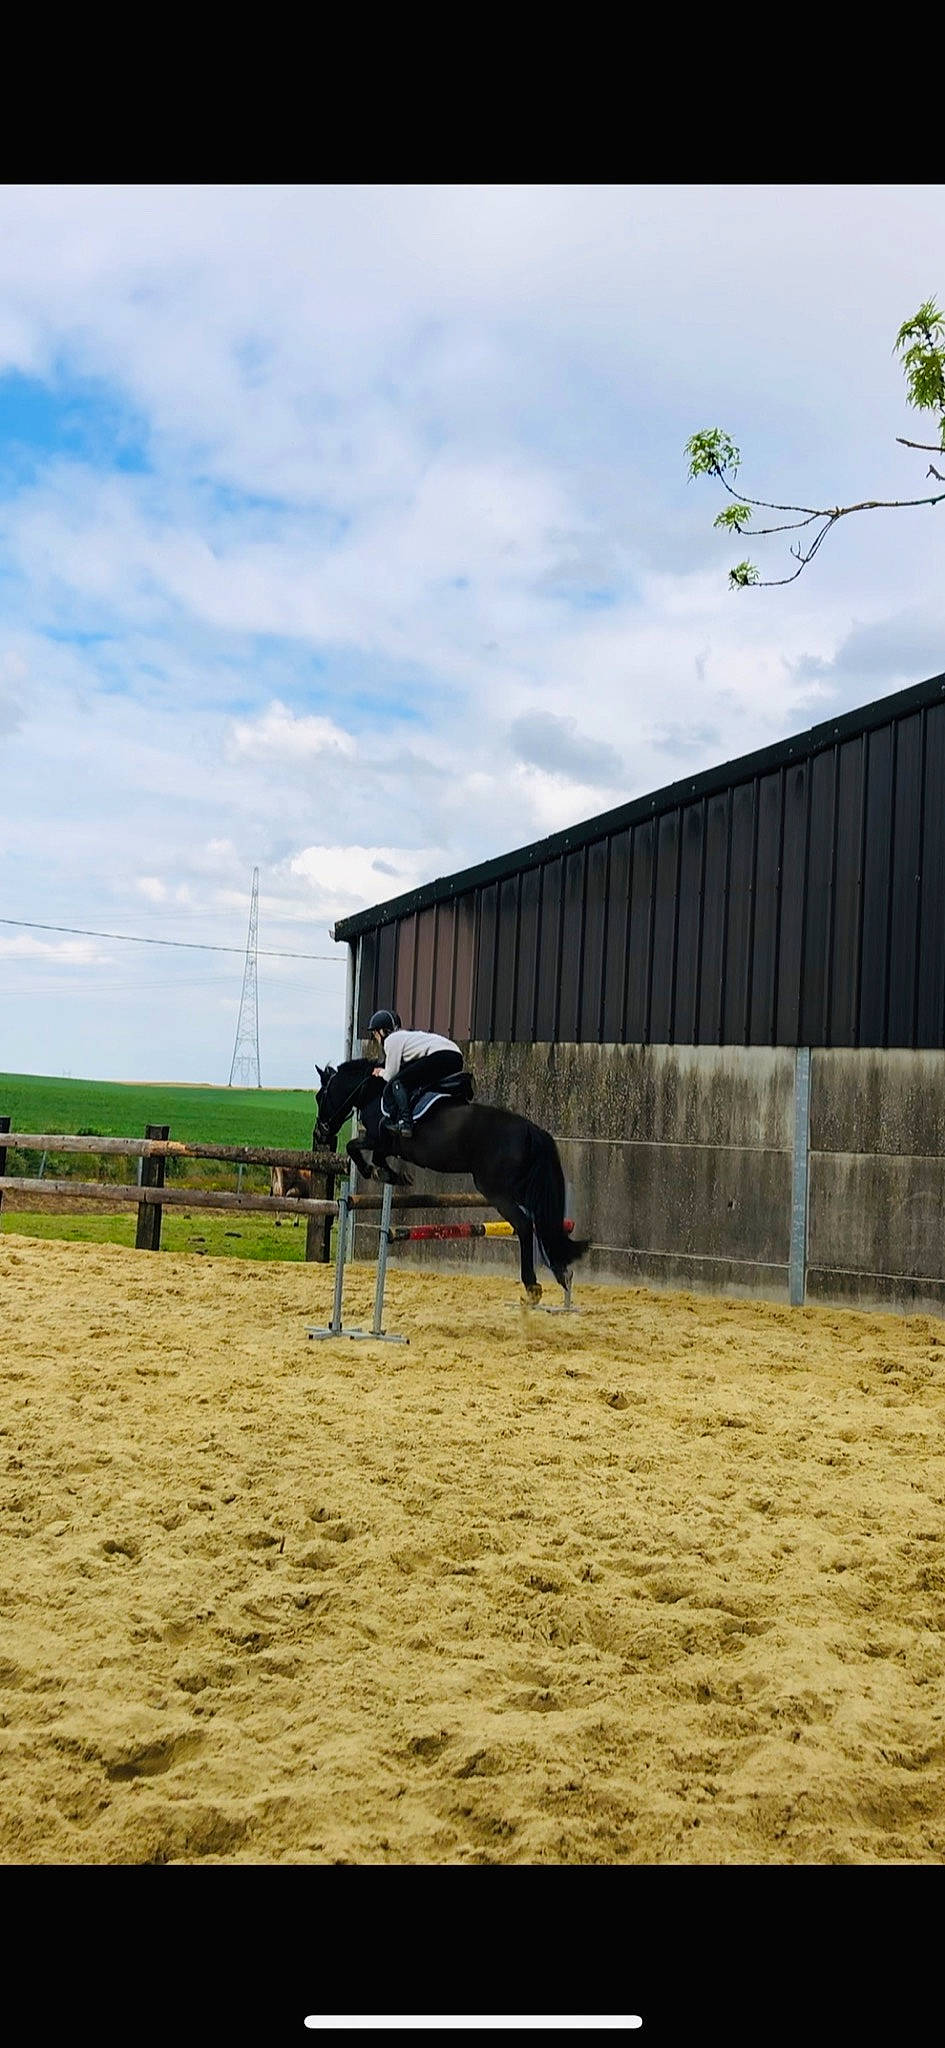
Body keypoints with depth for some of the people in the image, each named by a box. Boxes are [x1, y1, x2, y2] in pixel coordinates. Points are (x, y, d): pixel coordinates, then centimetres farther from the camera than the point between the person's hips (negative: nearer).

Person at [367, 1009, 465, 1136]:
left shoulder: (391, 1039, 8)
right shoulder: (406, 1034, 35)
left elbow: (391, 1075, 6)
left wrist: (382, 1073, 26)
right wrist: (385, 1071, 33)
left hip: (439, 1056, -10)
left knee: (397, 1082, -5)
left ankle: (404, 1121, -24)